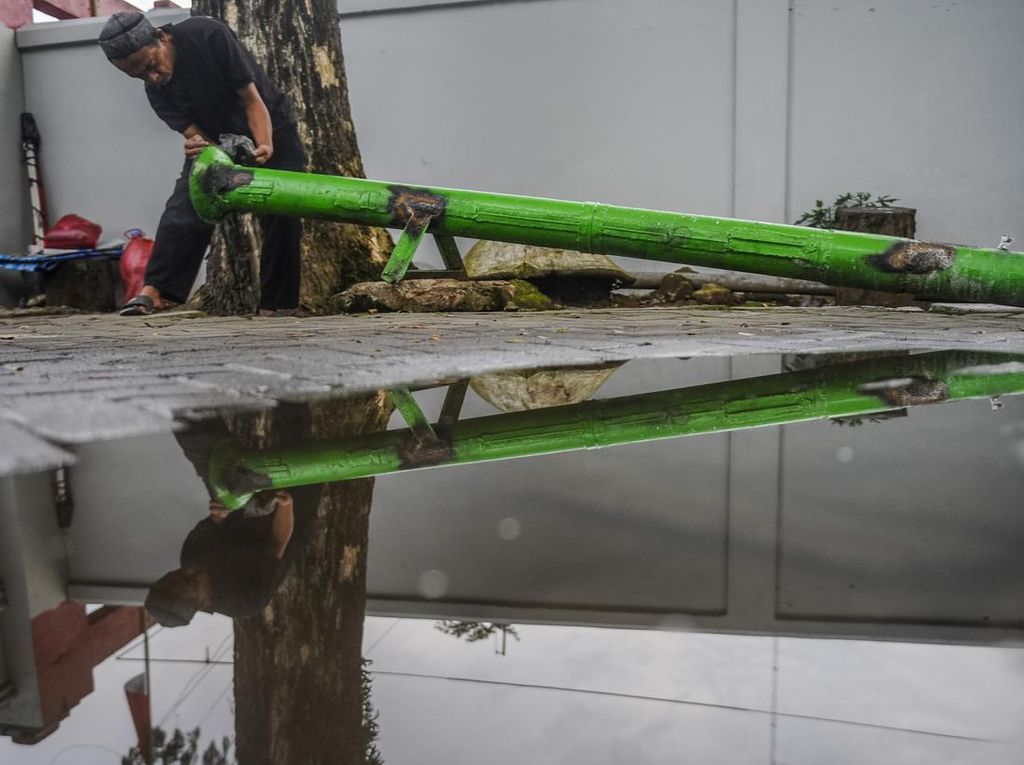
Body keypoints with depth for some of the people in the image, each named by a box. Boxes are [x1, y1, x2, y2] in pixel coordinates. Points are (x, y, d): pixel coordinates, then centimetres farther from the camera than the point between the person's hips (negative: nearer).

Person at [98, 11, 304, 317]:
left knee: (282, 216, -12)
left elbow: (252, 99, -24)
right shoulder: (156, 92, -9)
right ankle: (155, 291, -23)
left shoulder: (208, 35, -24)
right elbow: (195, 134, -17)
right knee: (185, 207, -17)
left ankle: (271, 307, -6)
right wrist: (197, 144, -42)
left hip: (269, 128, -3)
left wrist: (265, 147, -39)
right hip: (216, 140, 3)